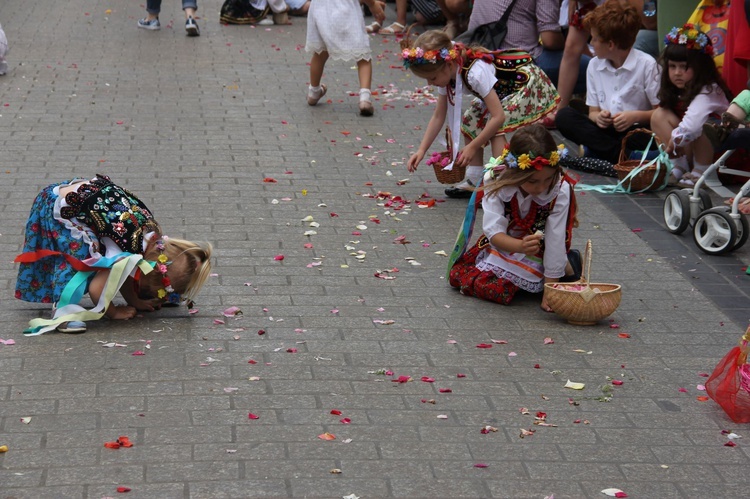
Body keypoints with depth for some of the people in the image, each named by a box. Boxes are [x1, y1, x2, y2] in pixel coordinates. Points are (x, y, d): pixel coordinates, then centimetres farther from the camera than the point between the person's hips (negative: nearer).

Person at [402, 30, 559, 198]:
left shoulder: (476, 72, -35)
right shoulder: (445, 74, -9)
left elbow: (498, 116, -35)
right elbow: (438, 116, 1)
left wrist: (472, 147, -27)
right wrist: (421, 150, -5)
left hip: (533, 87, -9)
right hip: (505, 92, 9)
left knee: (497, 126, -27)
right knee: (471, 121, 0)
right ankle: (475, 179, 5)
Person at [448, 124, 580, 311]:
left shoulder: (560, 190, -29)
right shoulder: (497, 182, -26)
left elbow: (555, 240, -26)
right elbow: (494, 232, -31)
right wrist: (520, 246, -54)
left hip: (539, 250, -4)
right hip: (504, 242, 4)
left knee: (497, 289, -24)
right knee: (457, 275, 3)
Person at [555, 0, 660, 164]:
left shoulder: (647, 65, -7)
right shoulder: (594, 65, 10)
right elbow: (593, 112, 10)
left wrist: (636, 116, -23)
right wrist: (598, 117, -13)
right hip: (606, 130, 6)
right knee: (564, 116, -20)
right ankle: (625, 155, -29)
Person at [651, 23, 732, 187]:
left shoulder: (708, 91, -25)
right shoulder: (675, 91, 1)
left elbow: (691, 125, -40)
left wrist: (674, 140, -27)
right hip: (686, 150, 7)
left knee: (701, 124, -36)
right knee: (659, 115, -7)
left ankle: (701, 172, -16)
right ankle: (680, 167, -10)